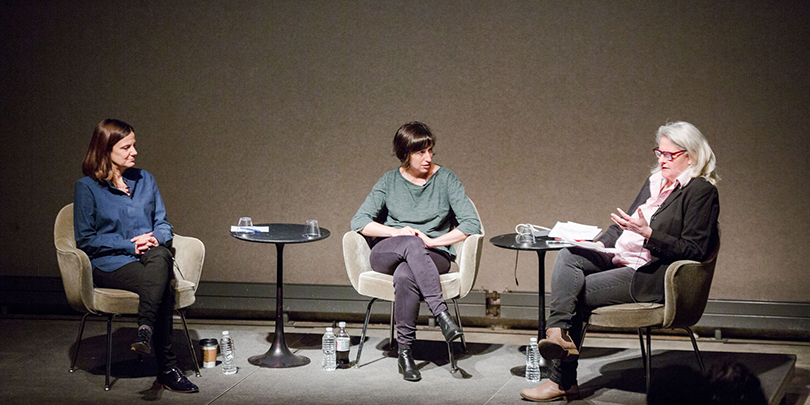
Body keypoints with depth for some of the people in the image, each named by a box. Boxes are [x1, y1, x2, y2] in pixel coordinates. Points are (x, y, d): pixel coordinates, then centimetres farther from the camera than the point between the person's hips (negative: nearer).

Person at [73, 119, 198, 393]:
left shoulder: (144, 180, 17)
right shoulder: (87, 187, 2)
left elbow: (163, 223, 18)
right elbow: (86, 240, -2)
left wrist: (155, 239, -7)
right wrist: (130, 246, -12)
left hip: (149, 257, 4)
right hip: (109, 265, -4)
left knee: (160, 256, -36)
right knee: (163, 289, -33)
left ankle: (146, 330, -46)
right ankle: (167, 368, -33)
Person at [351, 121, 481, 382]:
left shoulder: (445, 179, 5)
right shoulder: (390, 181, 10)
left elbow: (471, 224, -4)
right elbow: (359, 222, 3)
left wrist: (432, 241, -13)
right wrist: (397, 232, -12)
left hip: (433, 257, -1)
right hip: (386, 256, 1)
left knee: (405, 276, -38)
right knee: (412, 244, -37)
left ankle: (405, 353, -29)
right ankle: (441, 312, -41)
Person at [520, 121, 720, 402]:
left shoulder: (701, 191, -9)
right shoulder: (656, 182, 17)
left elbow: (694, 251, -16)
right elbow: (625, 223, 23)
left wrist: (648, 234, -25)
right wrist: (601, 243, 3)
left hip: (650, 276, -9)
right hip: (621, 259, 9)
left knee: (577, 294, -15)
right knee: (568, 256, -14)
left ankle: (564, 381, -3)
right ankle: (559, 333, -24)